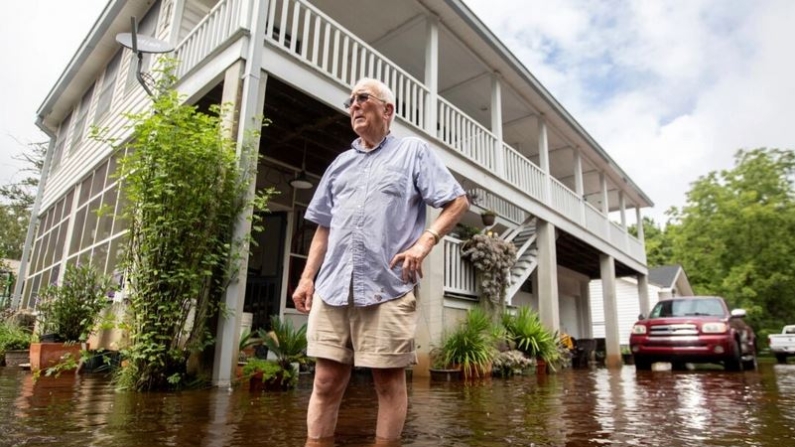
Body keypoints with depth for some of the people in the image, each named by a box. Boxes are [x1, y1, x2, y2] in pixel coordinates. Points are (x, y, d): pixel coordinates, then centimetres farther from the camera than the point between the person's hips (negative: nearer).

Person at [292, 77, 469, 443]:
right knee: (327, 381, 6)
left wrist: (424, 241, -13)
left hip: (387, 288, -4)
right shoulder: (341, 163, 23)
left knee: (389, 381, 4)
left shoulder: (413, 151, 8)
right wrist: (307, 277, 13)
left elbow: (458, 202, 2)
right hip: (333, 287, 5)